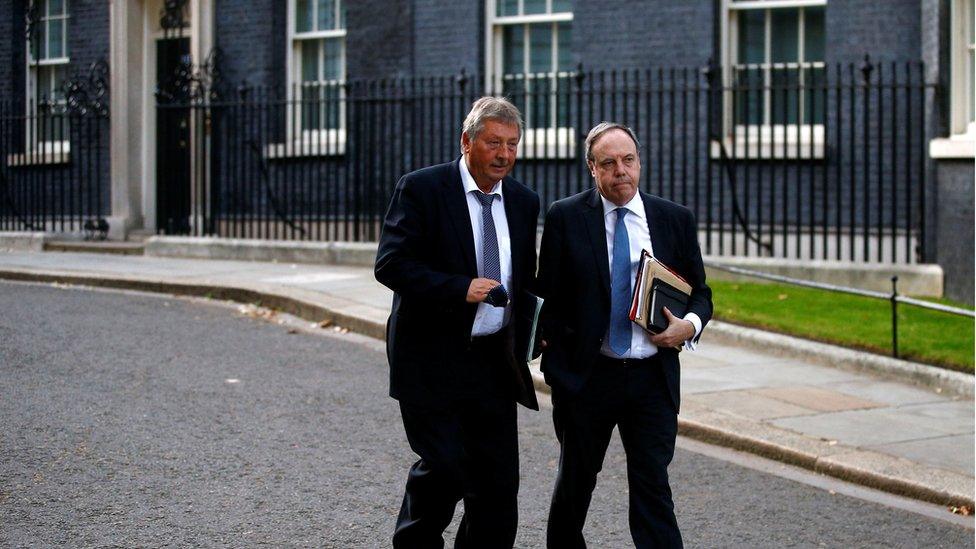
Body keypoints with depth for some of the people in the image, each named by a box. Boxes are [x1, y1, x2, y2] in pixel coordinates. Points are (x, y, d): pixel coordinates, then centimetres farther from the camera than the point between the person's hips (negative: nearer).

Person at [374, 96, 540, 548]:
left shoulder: (524, 201, 10)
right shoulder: (421, 188, -7)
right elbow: (391, 264, -14)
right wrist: (459, 289, -24)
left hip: (494, 361, 5)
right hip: (433, 359, -5)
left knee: (498, 481, 4)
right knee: (443, 468, -8)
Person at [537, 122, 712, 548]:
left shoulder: (675, 219, 4)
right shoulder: (565, 218, -2)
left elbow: (699, 293, 11)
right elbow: (549, 299, 0)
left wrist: (690, 325, -11)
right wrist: (555, 368, -5)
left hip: (652, 378, 1)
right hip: (586, 375, 0)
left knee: (653, 490, -3)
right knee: (575, 482, 16)